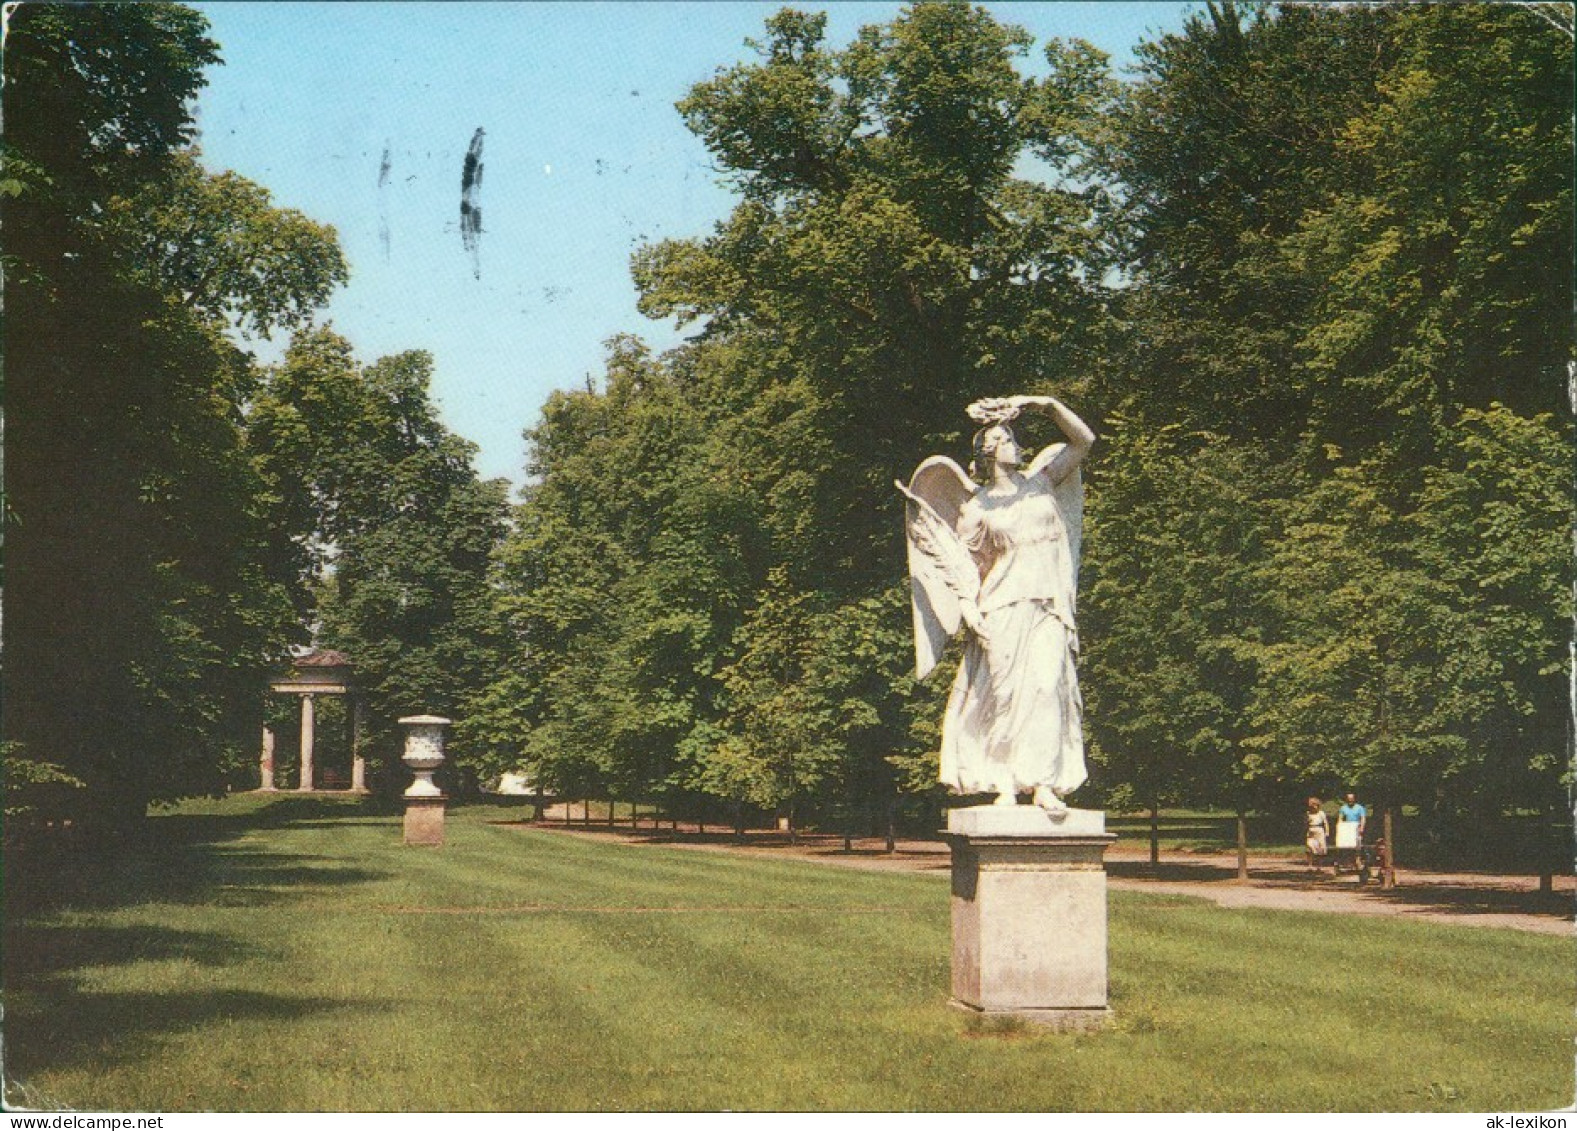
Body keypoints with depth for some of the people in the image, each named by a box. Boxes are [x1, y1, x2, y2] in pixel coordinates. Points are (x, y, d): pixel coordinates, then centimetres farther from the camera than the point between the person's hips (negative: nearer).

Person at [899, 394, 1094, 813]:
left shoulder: (1041, 479, 14)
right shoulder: (976, 507, 7)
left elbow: (1084, 440, 12)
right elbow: (961, 565, 5)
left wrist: (1046, 403, 1)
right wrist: (971, 612, -9)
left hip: (1048, 609, 2)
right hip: (1002, 612, -2)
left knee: (1046, 687, -14)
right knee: (1004, 694, -7)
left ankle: (1044, 783, -18)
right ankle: (1005, 785, -5)